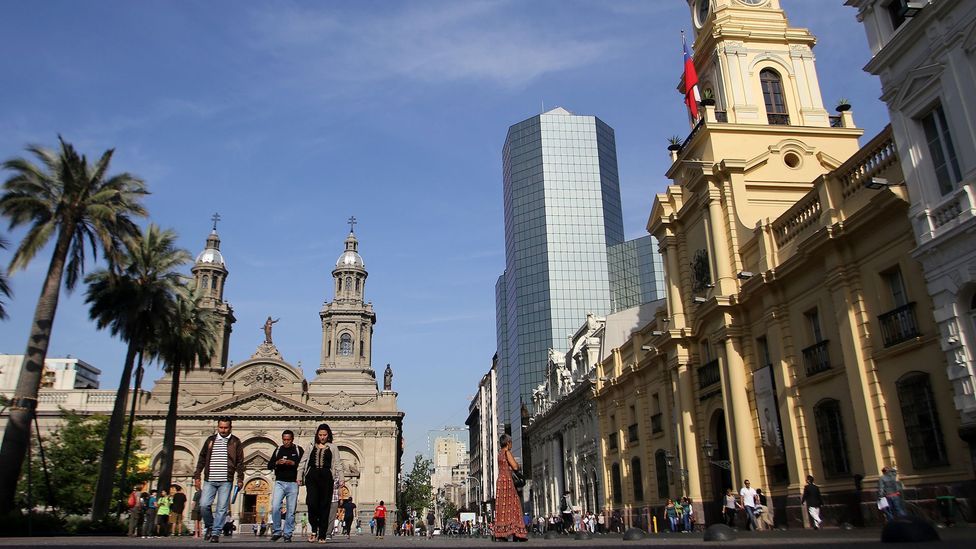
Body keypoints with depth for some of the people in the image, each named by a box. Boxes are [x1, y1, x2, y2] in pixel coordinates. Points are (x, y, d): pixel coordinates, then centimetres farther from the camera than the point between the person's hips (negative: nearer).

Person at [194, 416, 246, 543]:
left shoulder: (235, 442, 5)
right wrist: (197, 476, 7)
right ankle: (209, 526, 18)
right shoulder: (210, 440, 11)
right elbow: (202, 459, 13)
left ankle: (216, 533, 6)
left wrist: (240, 479, -1)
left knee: (222, 508, -3)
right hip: (209, 480, 2)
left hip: (226, 481, -2)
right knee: (204, 505, -6)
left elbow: (240, 462, 5)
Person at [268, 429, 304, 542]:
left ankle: (288, 534, 7)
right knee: (275, 507, -11)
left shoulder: (298, 450, 5)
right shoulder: (278, 450, 12)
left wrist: (293, 463, -17)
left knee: (291, 510, -1)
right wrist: (277, 463, -10)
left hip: (293, 483, -2)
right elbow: (269, 465, 10)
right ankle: (276, 532, 2)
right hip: (279, 482, 2)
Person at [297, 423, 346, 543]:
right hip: (312, 476, 1)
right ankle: (314, 529, 7)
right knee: (311, 502, -15)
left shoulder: (332, 447, 10)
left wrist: (341, 478, -5)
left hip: (326, 477, -1)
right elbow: (303, 461, 16)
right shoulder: (312, 446, 14)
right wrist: (299, 476, 9)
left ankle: (322, 535, 6)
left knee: (324, 506, -1)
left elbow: (338, 464, 5)